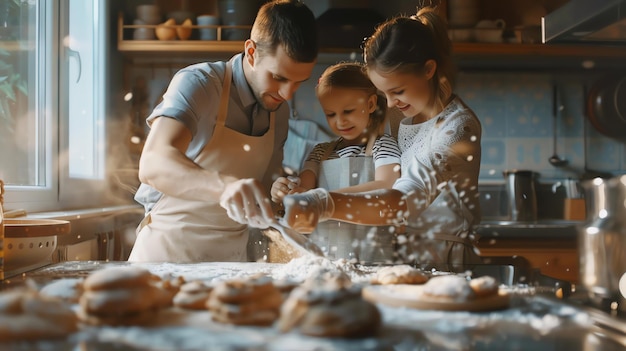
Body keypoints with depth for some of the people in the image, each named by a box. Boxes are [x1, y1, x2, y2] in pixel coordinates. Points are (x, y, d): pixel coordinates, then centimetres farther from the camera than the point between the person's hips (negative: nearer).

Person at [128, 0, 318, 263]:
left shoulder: (280, 110, 4)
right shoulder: (198, 83, -15)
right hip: (170, 252, -5)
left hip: (231, 257, 6)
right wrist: (224, 186, -47)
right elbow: (153, 164, -31)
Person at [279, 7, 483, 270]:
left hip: (446, 265, -8)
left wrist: (326, 205, -48)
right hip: (411, 258, 8)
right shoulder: (410, 117, 8)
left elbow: (405, 201, -33)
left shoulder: (458, 126, -18)